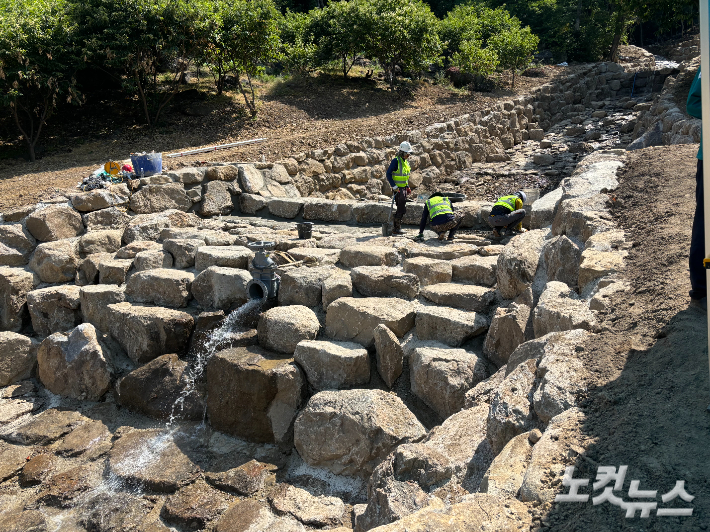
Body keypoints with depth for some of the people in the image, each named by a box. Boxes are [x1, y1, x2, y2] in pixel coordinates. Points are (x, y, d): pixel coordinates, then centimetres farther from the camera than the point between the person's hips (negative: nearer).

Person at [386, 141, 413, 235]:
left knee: (403, 209, 11)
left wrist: (408, 187, 17)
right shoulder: (396, 161, -14)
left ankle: (397, 227, 20)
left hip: (403, 188, 9)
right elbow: (388, 174, -17)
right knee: (401, 209, -8)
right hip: (398, 189, -9)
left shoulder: (405, 161, 13)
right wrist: (394, 186, -21)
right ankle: (396, 228, -1)